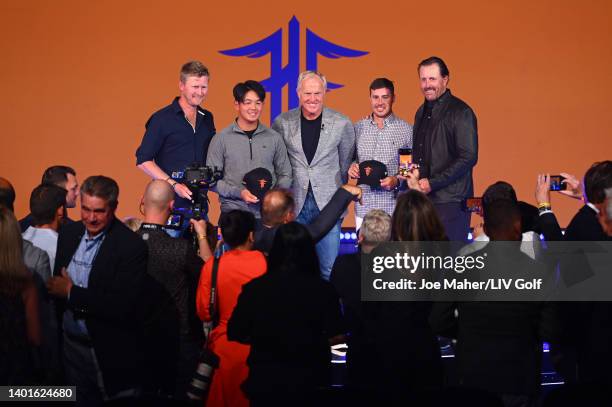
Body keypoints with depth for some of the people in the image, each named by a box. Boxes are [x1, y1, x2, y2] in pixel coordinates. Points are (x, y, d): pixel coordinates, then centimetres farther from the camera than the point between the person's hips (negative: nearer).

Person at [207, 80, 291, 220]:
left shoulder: (274, 138, 7)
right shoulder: (221, 139, 0)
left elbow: (285, 174, 13)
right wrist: (238, 192, -12)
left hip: (268, 213, 2)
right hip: (233, 213, -2)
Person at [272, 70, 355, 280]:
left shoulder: (342, 124, -1)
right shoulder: (283, 123, 2)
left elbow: (346, 164, 9)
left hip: (328, 205, -1)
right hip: (294, 206, 1)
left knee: (329, 268, 1)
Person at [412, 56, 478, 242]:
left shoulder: (461, 112, -8)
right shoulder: (422, 112, 17)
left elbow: (469, 157, -14)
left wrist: (432, 183, -16)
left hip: (451, 201, -7)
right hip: (424, 199, 7)